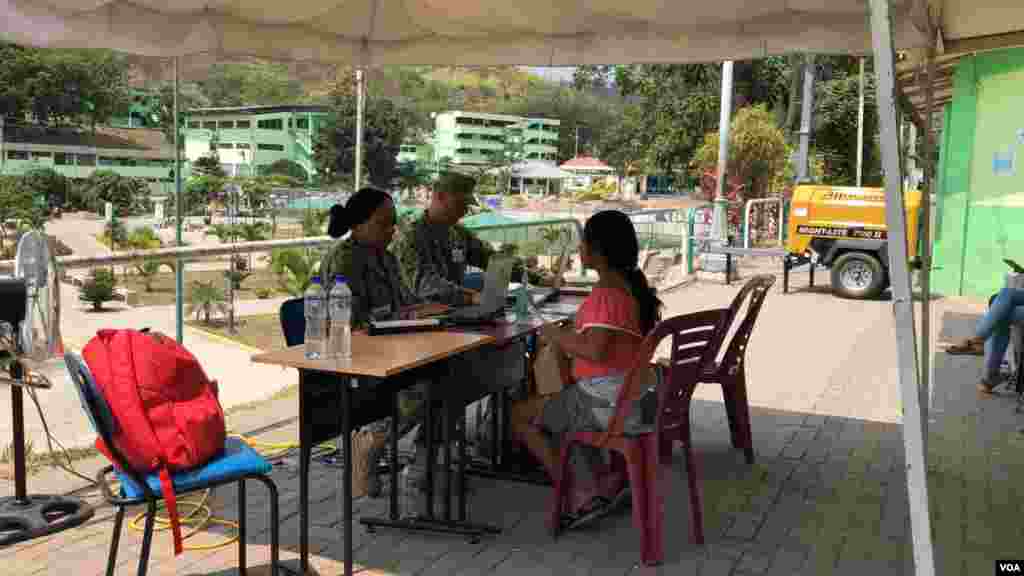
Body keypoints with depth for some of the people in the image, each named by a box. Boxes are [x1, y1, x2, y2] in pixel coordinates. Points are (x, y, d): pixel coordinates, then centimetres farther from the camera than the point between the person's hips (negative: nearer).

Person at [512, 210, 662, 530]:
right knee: (557, 410, 32)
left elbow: (595, 350, -31)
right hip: (632, 395, 10)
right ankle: (602, 482, 18)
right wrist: (567, 335, 11)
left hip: (605, 401, -10)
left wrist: (556, 336, -15)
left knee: (520, 416, 6)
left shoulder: (604, 294, -20)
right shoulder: (633, 286, 8)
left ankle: (583, 495, 2)